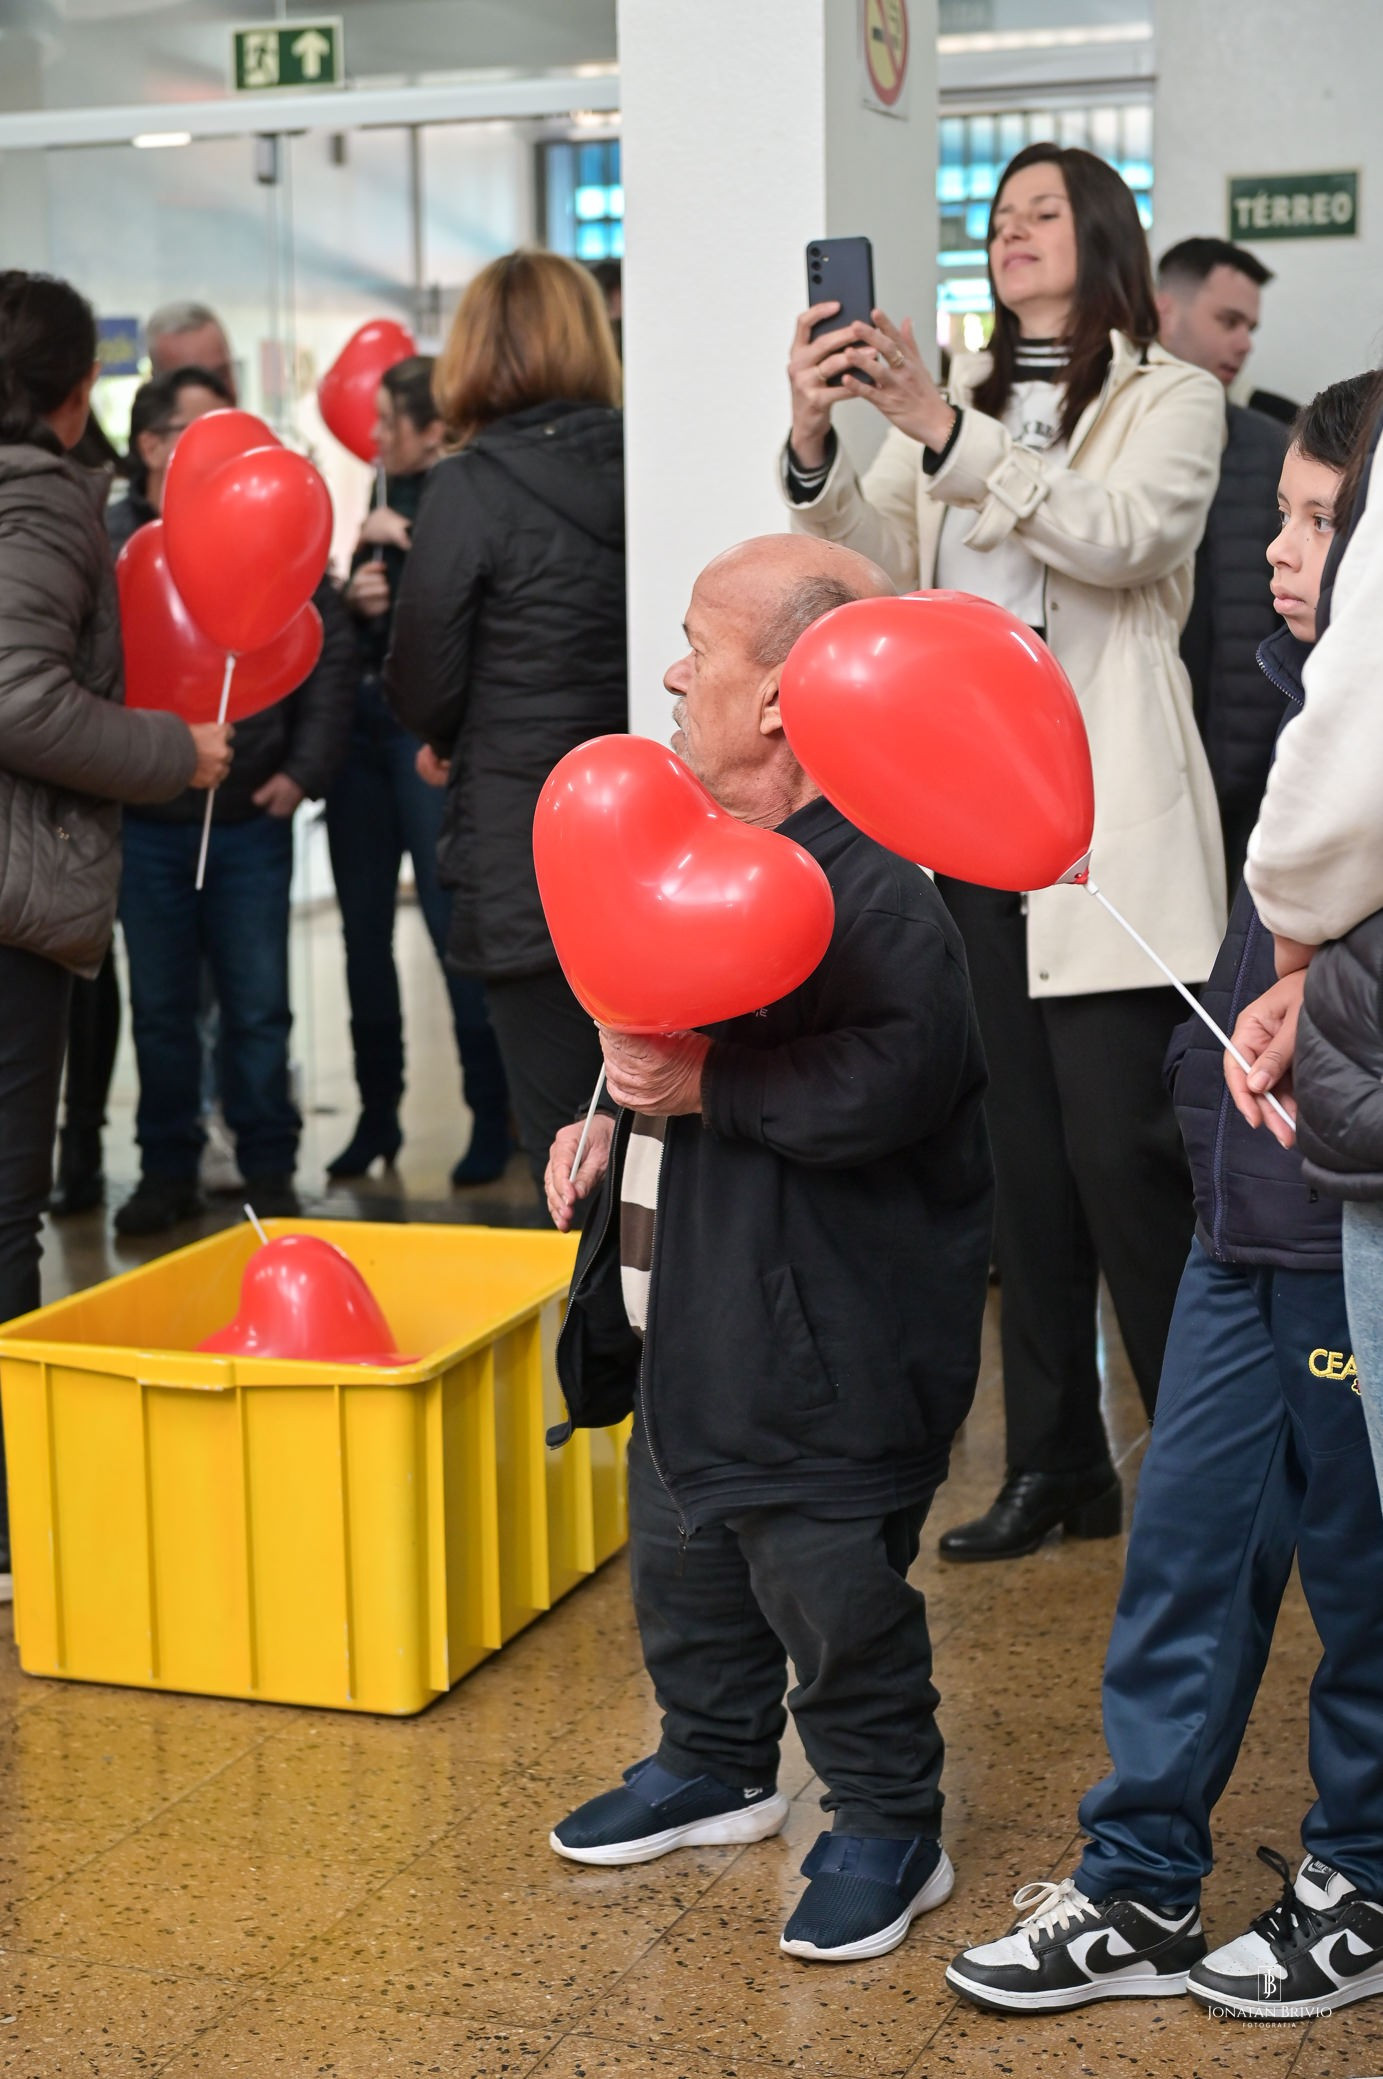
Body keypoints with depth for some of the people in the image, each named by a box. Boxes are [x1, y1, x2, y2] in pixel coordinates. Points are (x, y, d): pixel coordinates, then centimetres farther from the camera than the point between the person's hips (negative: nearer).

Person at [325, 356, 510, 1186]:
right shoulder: (389, 505, 14)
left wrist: (408, 543, -16)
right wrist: (355, 600, -1)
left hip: (430, 734, -7)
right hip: (363, 722, 7)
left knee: (454, 926, -6)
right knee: (365, 928, 10)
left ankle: (492, 1118, 3)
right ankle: (378, 1113, 20)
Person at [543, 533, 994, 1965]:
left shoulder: (868, 886, -21)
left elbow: (901, 1075, -34)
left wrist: (706, 1089, -28)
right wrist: (616, 1123, 10)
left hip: (819, 1342, -10)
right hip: (685, 1314, 10)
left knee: (830, 1584, 1)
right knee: (680, 1555, 21)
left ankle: (889, 1827, 22)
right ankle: (715, 1767, 42)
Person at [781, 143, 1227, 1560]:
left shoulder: (1172, 400, 5)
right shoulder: (953, 401, 18)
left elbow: (1120, 535, -15)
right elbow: (878, 567, 5)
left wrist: (943, 434, -24)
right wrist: (815, 446, -13)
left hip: (1106, 826, -5)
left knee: (1121, 1149, -9)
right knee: (1022, 1154, 9)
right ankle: (1053, 1466, 18)